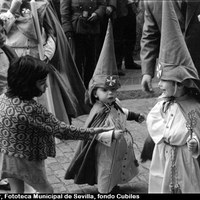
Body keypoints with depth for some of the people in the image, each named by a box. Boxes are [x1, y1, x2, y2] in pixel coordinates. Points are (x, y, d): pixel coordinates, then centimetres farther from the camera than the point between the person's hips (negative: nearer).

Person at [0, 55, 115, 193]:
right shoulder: (31, 109, -30)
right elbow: (61, 130, -26)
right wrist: (92, 132, -18)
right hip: (26, 161, -7)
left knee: (16, 191, 22)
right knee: (46, 191, 16)